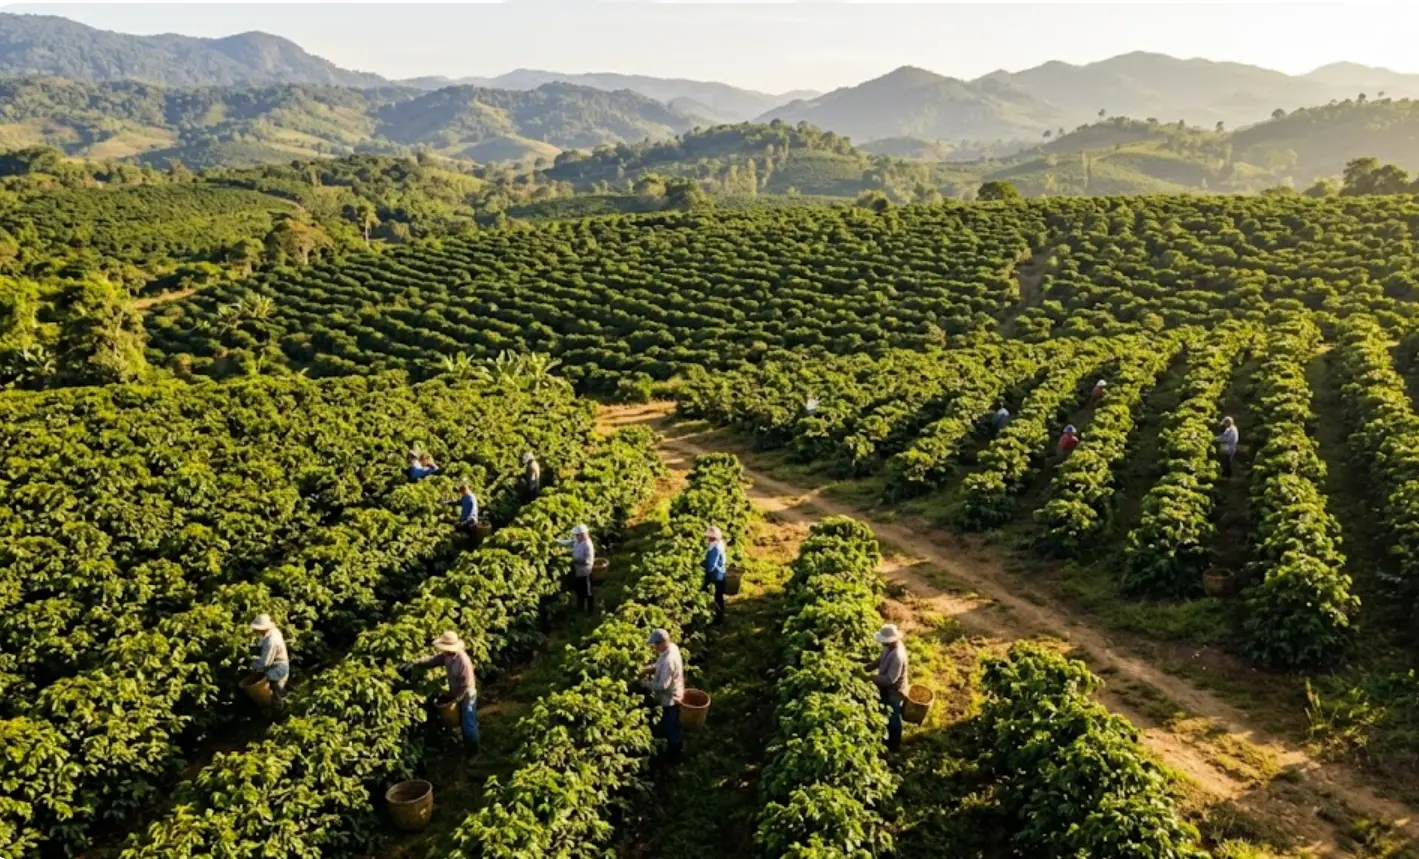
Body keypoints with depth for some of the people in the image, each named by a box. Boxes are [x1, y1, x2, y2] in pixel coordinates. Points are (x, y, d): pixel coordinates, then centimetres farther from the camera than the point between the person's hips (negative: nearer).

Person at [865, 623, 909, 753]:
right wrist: (866, 668, -6)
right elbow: (880, 660, 7)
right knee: (887, 717, 27)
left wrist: (870, 677, -28)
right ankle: (889, 740, 49)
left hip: (894, 692, -8)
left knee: (893, 720, 15)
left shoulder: (898, 656, -37)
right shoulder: (890, 647, -9)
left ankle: (893, 747, 36)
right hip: (887, 689, 8)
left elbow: (889, 679, -34)